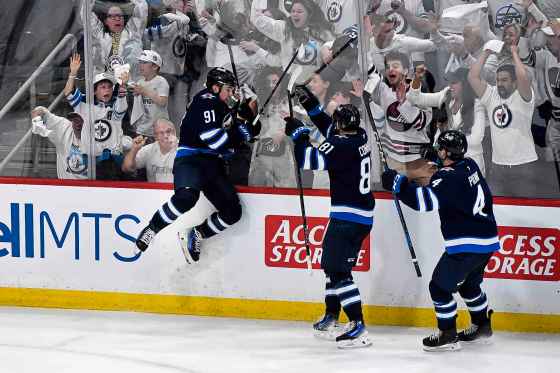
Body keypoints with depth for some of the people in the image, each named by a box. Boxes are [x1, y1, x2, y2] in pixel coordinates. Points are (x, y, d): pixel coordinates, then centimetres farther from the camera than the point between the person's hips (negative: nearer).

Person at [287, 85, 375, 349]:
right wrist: (309, 103, 19)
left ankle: (358, 327, -19)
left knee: (339, 270, -12)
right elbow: (328, 127, 22)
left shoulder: (342, 146, -20)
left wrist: (297, 132, -8)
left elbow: (310, 160, -22)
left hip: (349, 216, -10)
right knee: (331, 263, 21)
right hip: (360, 213, 10)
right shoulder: (359, 136, 7)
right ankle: (331, 318, 32)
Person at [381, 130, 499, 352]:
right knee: (469, 285, 29)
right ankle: (482, 326, 40)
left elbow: (424, 200, -29)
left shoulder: (449, 177, -20)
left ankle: (448, 336, 3)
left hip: (467, 245, -9)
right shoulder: (469, 166, 7)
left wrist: (397, 183, -23)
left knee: (440, 286, 0)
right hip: (487, 241, 9)